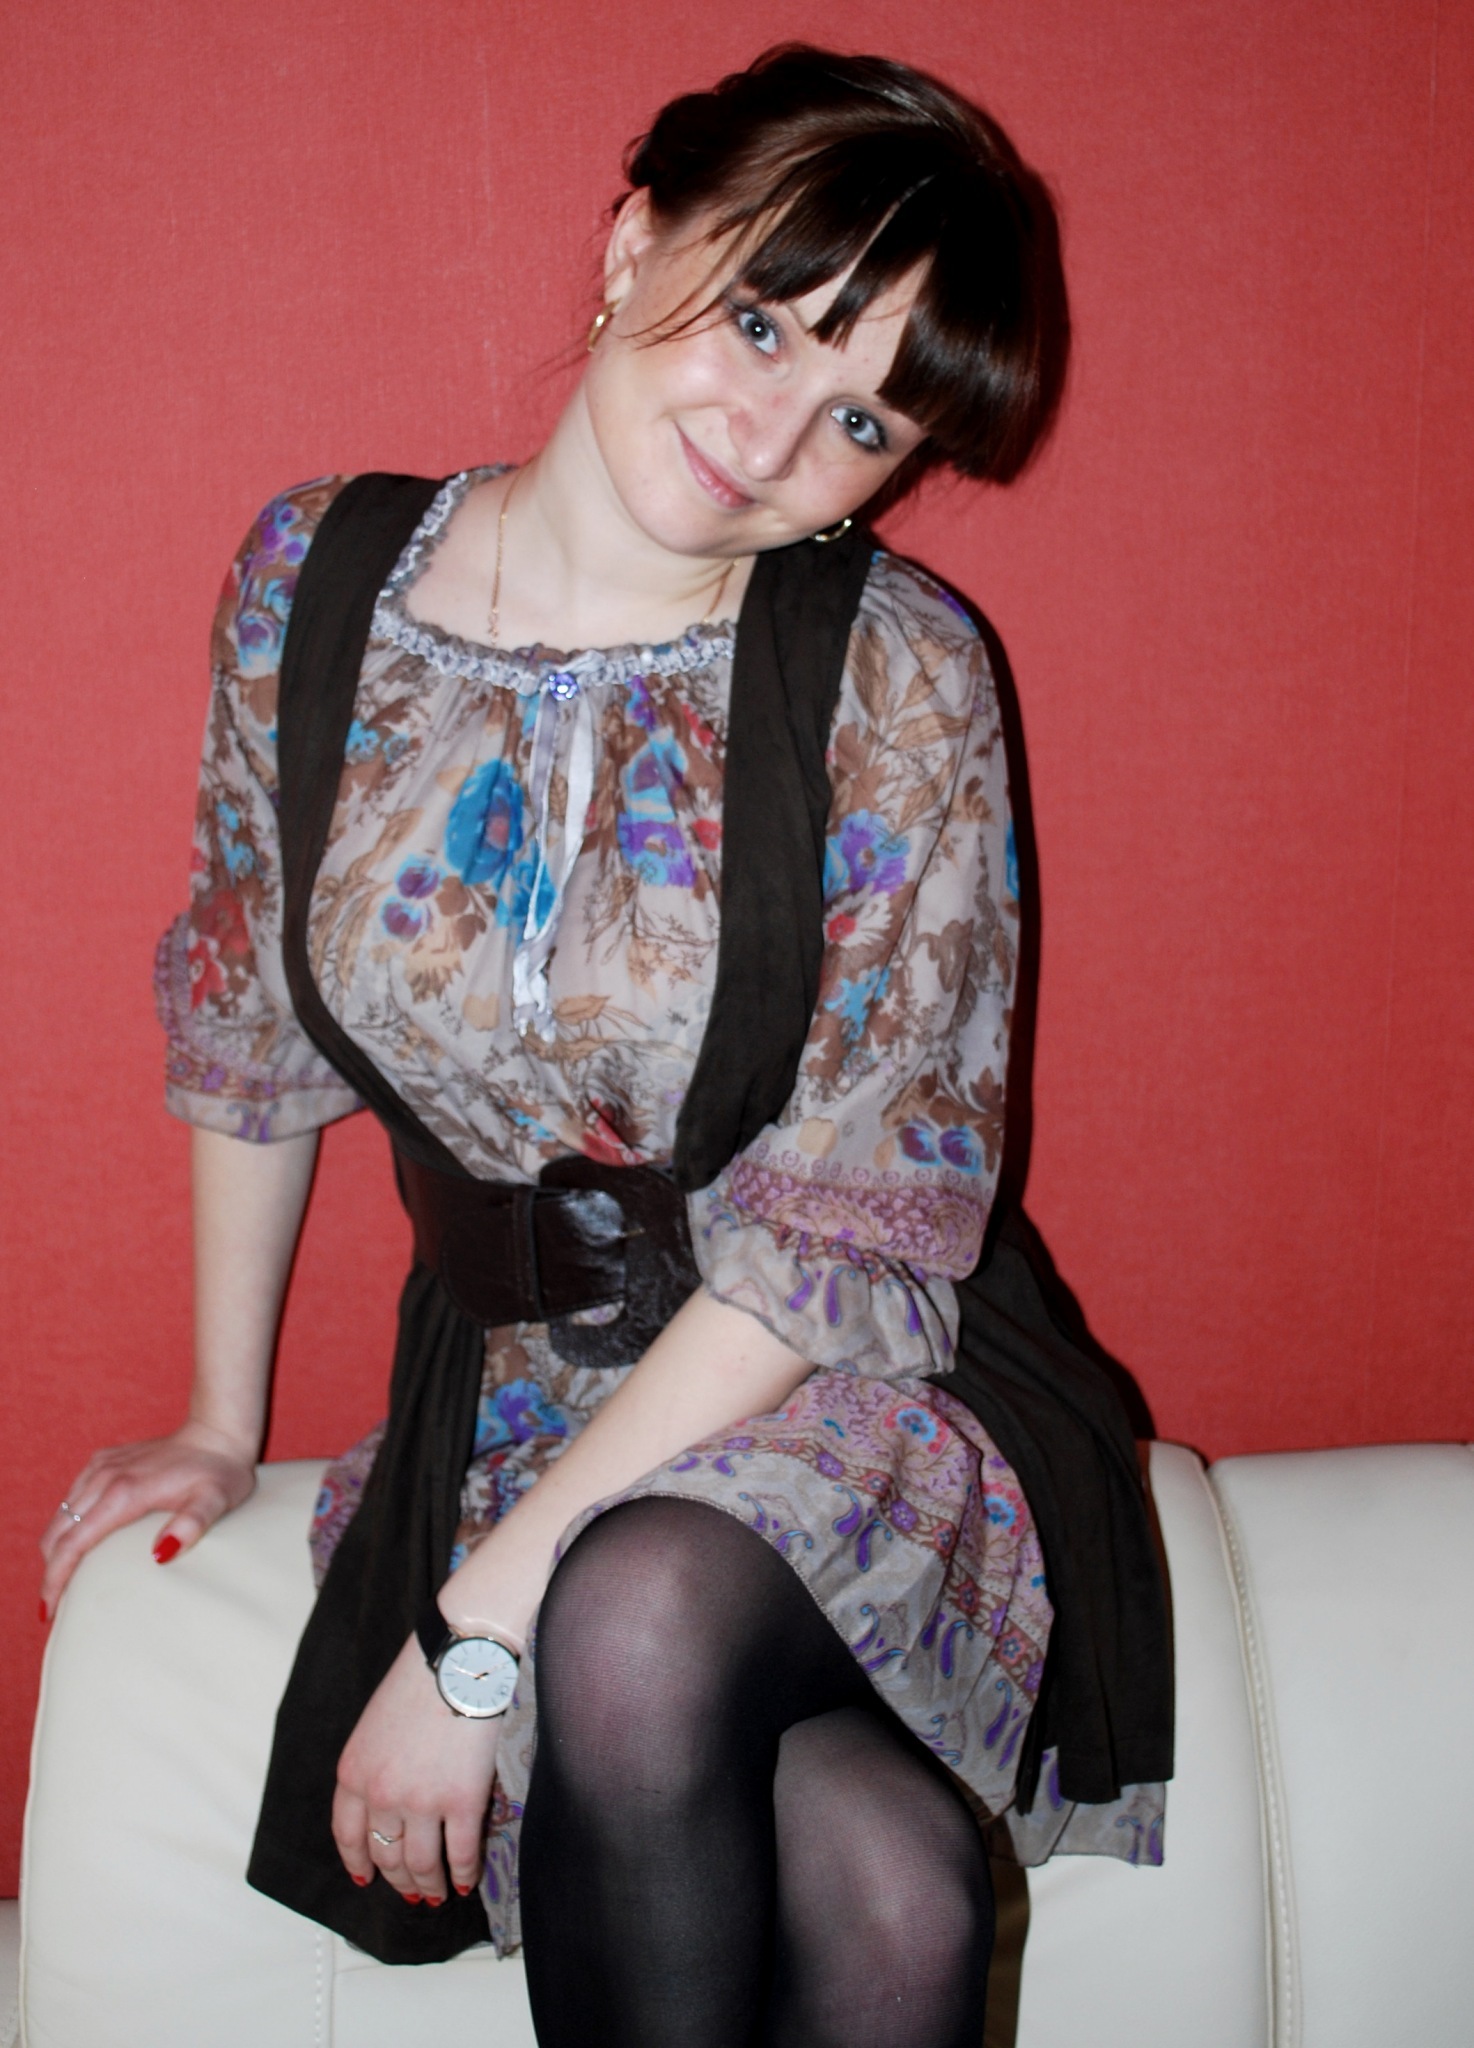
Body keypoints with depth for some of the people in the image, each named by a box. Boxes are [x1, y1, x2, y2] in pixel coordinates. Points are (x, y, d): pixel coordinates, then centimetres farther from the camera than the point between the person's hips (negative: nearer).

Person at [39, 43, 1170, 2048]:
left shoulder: (900, 678, -13)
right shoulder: (314, 575, -3)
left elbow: (854, 1233, -15)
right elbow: (248, 1018, 10)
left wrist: (482, 1621, -18)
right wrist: (223, 1419, 18)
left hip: (840, 1387, -1)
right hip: (513, 1385, 2)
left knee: (635, 1629, -35)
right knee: (881, 1886, -27)